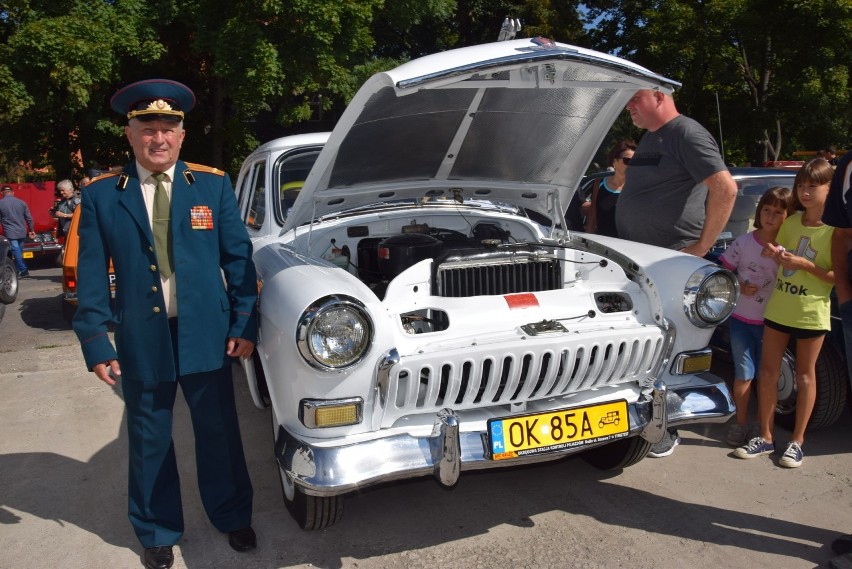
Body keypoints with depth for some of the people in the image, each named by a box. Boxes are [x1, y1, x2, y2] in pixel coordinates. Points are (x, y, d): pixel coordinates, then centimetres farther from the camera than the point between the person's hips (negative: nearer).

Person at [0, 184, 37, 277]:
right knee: (19, 252, 14)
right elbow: (29, 218, 7)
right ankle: (17, 271, 20)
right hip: (22, 233, 4)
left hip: (10, 233, -4)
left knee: (16, 252, -3)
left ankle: (24, 271, -9)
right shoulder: (21, 202, 3)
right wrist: (32, 230, 16)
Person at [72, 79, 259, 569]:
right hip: (141, 340, 1)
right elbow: (92, 276, 1)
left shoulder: (214, 185, 0)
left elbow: (239, 258, 0)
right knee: (149, 442, 14)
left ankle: (233, 517, 35)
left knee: (219, 432, 13)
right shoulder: (101, 195, 0)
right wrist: (96, 344, -4)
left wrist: (245, 324, -5)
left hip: (207, 335, 0)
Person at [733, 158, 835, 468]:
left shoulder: (836, 230, -9)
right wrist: (774, 252, -7)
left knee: (805, 374, 7)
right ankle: (765, 437, 16)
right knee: (768, 370, 6)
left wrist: (804, 264, -21)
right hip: (777, 308, 5)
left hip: (811, 312, -4)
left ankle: (797, 441, 17)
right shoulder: (791, 222, 6)